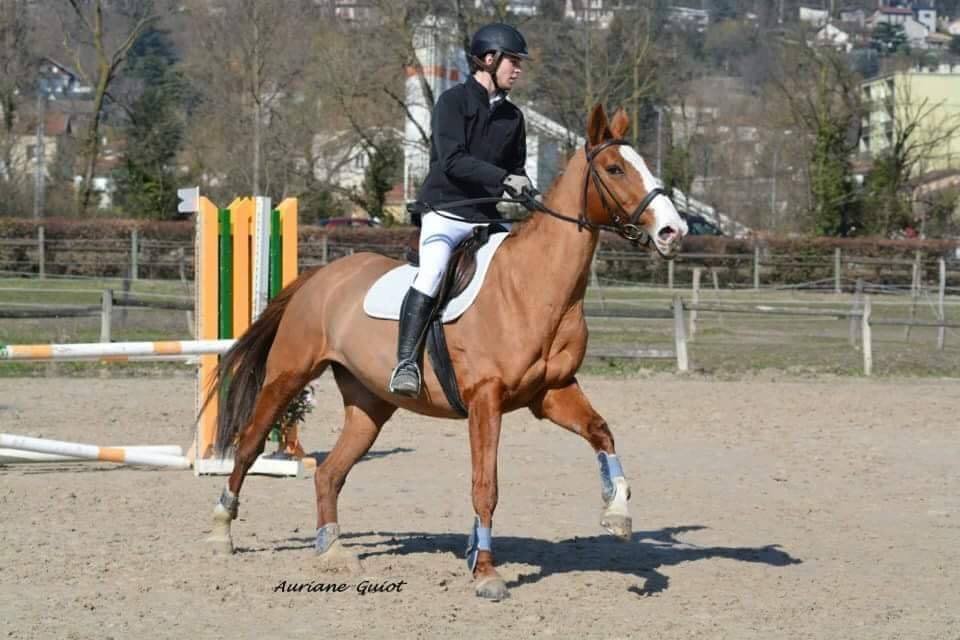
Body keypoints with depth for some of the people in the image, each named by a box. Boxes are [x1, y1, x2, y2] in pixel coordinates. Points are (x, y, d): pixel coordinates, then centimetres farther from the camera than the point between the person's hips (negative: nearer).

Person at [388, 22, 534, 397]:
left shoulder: (511, 116, 14)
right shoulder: (453, 102, -5)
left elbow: (515, 170, 24)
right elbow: (452, 160, -17)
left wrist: (522, 190, 2)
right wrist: (503, 178, -25)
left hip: (486, 216, 7)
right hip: (446, 212, -7)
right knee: (432, 272, -29)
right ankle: (406, 363, -32)